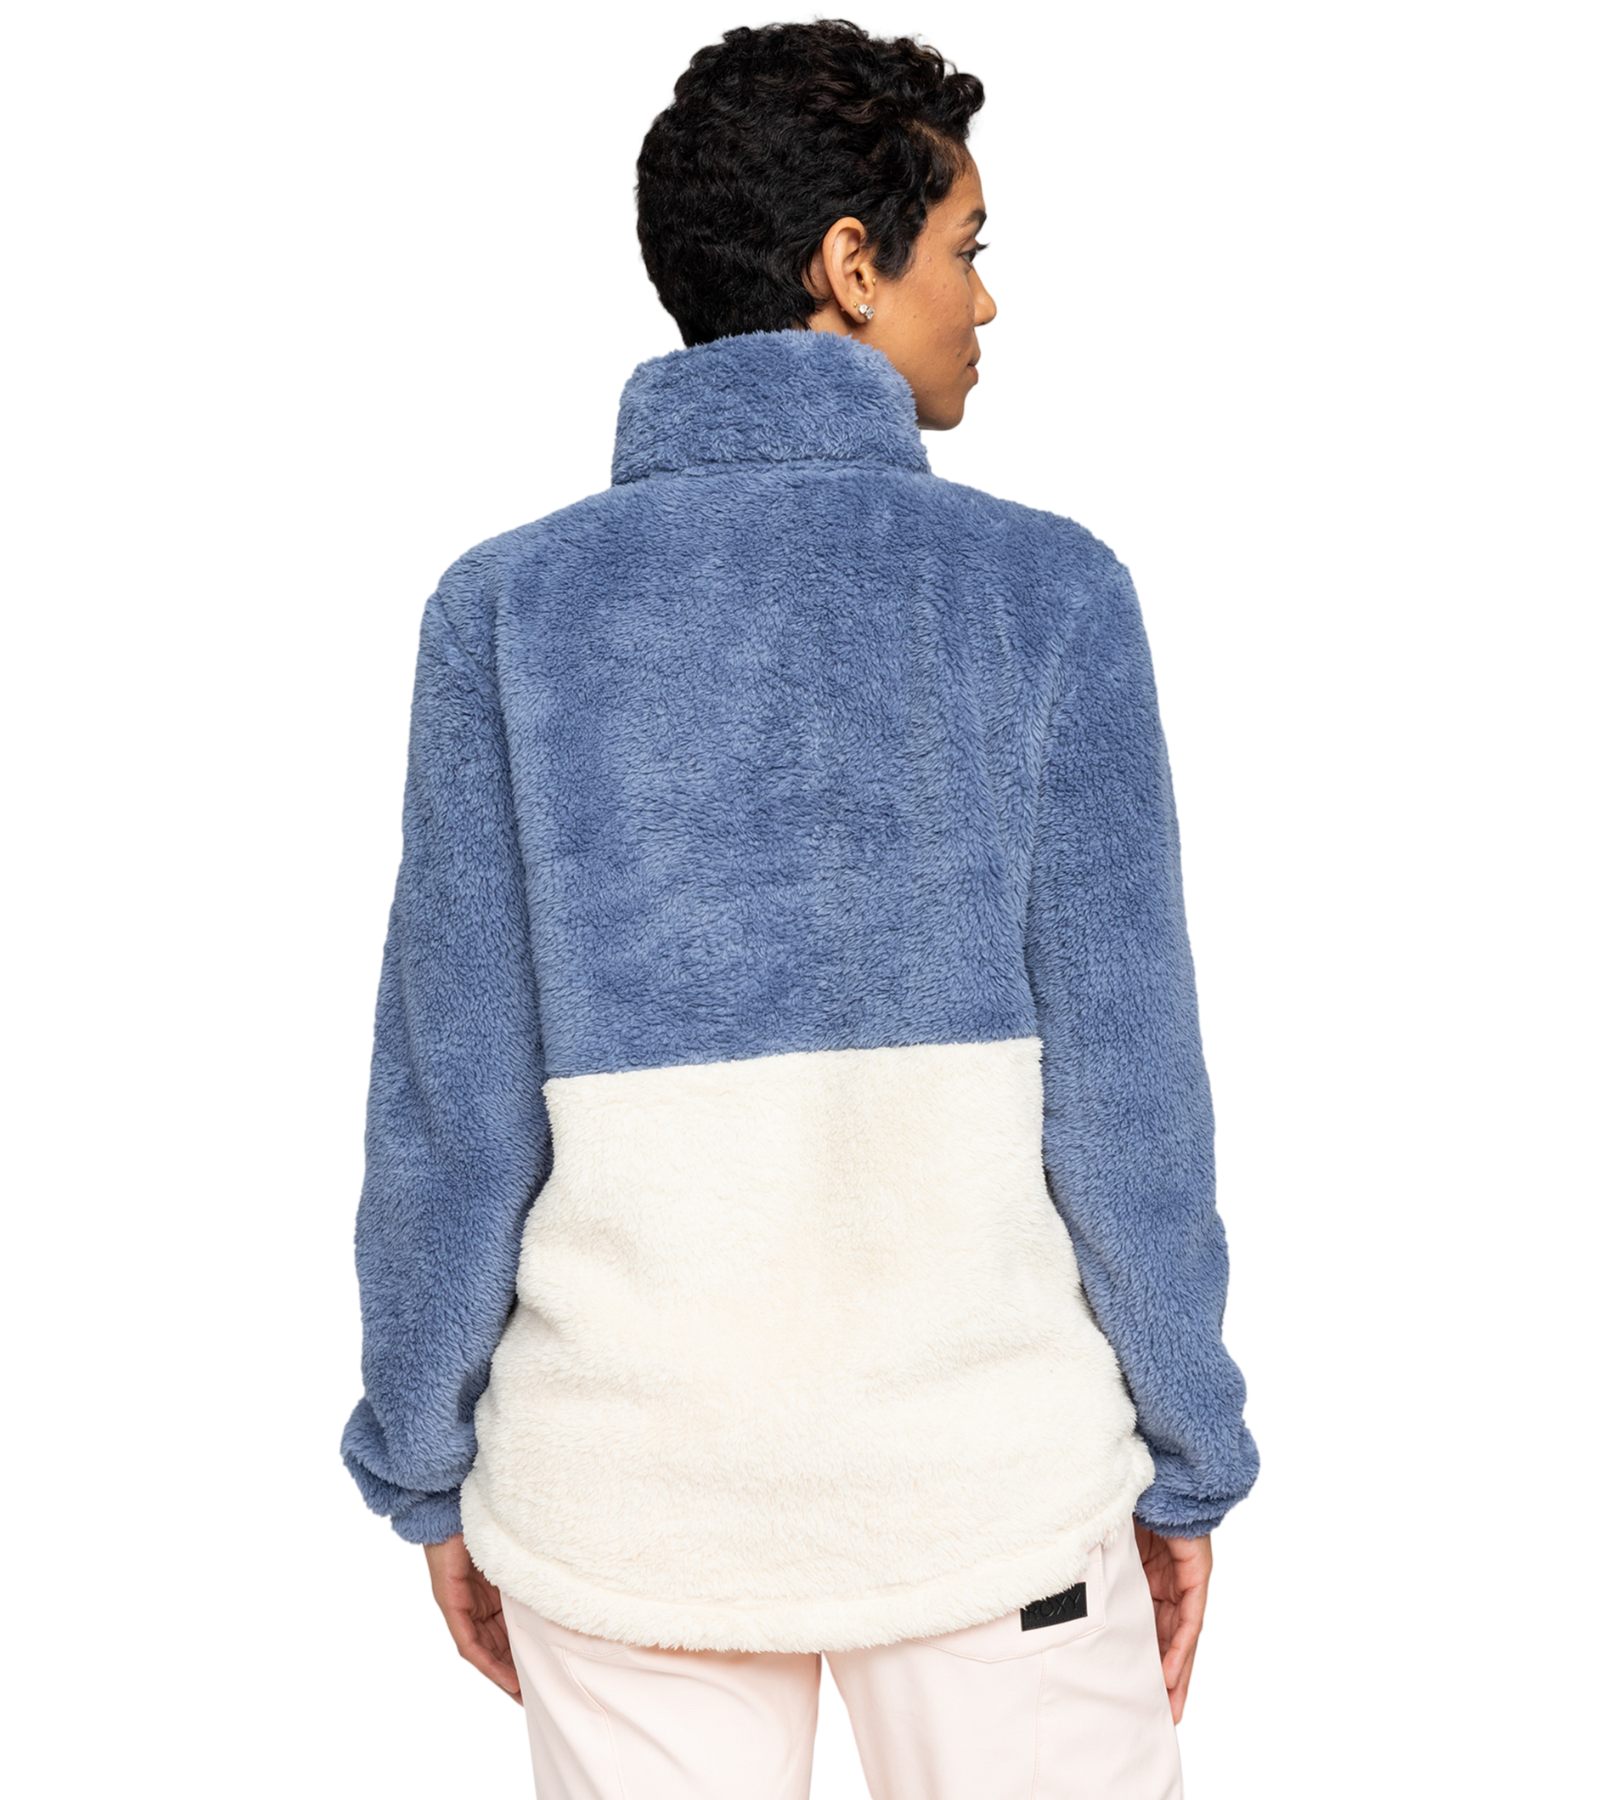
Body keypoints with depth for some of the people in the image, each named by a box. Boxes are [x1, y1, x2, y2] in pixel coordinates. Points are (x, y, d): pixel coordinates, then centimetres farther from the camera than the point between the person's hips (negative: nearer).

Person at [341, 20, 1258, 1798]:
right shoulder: (1043, 594, -10)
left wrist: (425, 1472, 6)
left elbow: (452, 1104, -7)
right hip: (981, 1469, -1)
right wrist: (1186, 1458, 3)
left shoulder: (508, 608, -7)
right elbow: (1124, 1086, -9)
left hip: (629, 1487, 2)